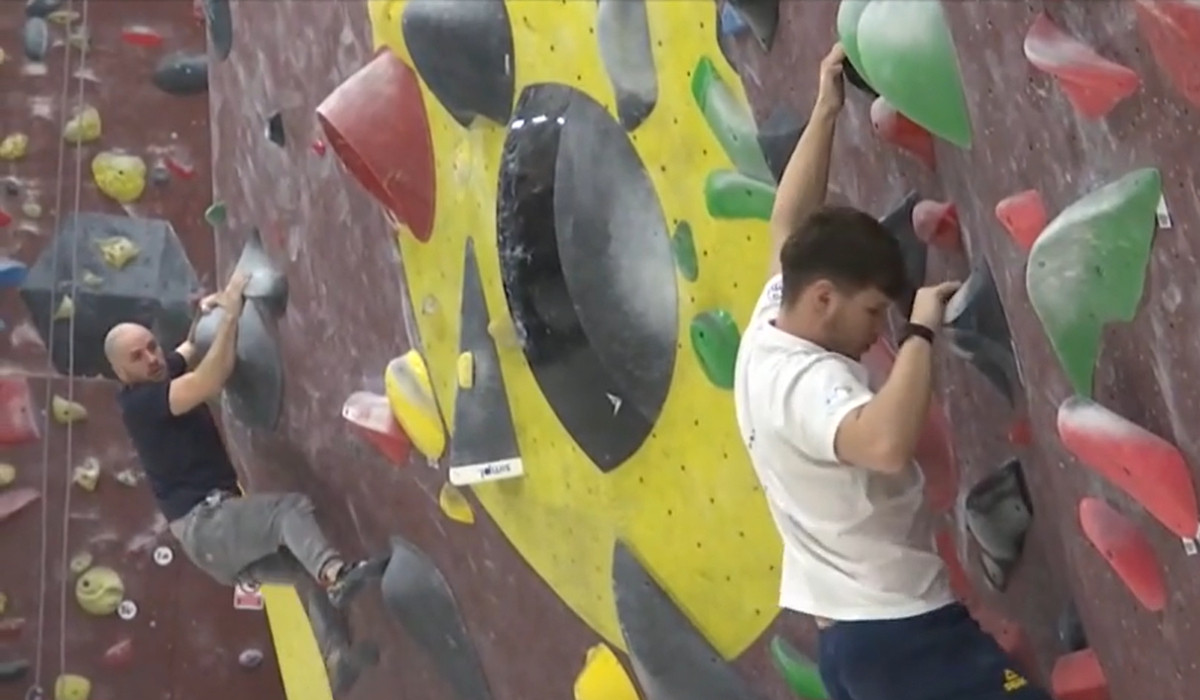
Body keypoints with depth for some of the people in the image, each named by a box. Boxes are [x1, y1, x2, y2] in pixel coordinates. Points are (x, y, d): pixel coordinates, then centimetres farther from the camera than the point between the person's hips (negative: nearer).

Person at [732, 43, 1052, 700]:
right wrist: (920, 331, -32)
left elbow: (788, 224, 17)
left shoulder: (764, 336, 4)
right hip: (906, 635, -10)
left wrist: (825, 111, 14)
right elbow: (888, 444, -44)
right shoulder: (808, 381, -23)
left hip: (845, 638, 10)